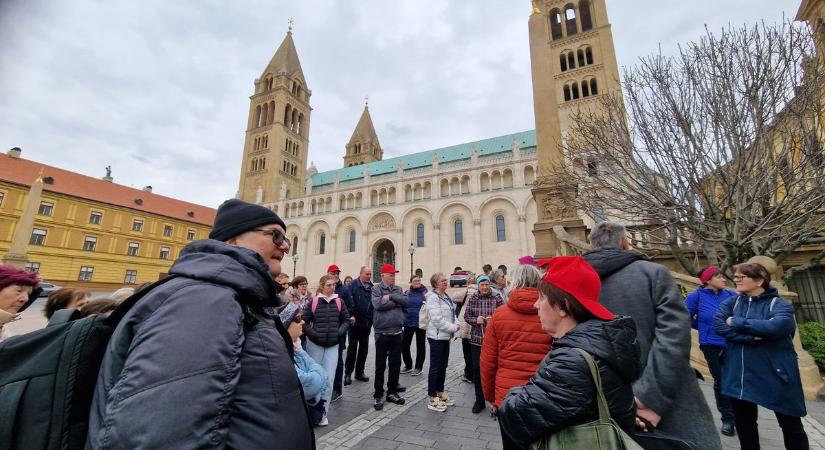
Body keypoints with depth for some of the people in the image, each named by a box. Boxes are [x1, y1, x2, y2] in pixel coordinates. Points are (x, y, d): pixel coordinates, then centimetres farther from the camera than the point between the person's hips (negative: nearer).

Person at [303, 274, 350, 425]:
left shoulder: (339, 302, -2)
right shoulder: (313, 302, -8)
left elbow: (346, 319, 8)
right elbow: (304, 321, -4)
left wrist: (340, 332, -6)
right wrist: (313, 333, -14)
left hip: (333, 345, 1)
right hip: (315, 344, -1)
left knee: (328, 380, 3)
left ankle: (323, 413, 18)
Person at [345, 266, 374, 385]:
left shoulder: (371, 287, 5)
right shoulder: (353, 285, -9)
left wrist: (372, 318, -1)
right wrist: (351, 316, -21)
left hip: (367, 323, 5)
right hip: (355, 322, -5)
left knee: (364, 348, 13)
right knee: (352, 348, 5)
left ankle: (360, 372, 27)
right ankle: (348, 373, 17)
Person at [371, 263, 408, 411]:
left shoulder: (397, 289, 9)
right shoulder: (376, 288, -6)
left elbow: (406, 301, -7)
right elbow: (378, 304, -21)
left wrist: (390, 297, -17)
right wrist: (397, 302, -11)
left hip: (397, 332, 5)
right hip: (382, 332, -5)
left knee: (395, 364, 13)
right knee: (380, 365, 5)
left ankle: (392, 392, 28)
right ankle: (378, 395, 18)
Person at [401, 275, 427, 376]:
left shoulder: (425, 292, -7)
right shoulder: (407, 293, 3)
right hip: (408, 322, 4)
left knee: (420, 346, 10)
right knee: (404, 345, 10)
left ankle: (418, 367, 26)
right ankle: (408, 365, 30)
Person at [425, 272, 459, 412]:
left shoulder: (446, 296, 11)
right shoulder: (433, 297, -17)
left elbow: (452, 313, 16)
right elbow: (437, 319, -23)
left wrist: (456, 324, -4)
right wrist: (453, 328, -16)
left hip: (445, 336, 9)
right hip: (436, 336, -9)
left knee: (443, 366, 18)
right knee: (435, 367, 1)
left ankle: (440, 393, 32)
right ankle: (432, 399, 13)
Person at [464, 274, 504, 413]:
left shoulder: (497, 298, -2)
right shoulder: (473, 299, 2)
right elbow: (466, 316, 4)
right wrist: (476, 320, -15)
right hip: (476, 339, 2)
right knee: (477, 369, 8)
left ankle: (494, 398, 27)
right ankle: (479, 400, 26)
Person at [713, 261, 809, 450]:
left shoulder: (780, 304, -7)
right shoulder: (730, 303, 2)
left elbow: (777, 326, -27)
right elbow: (718, 324, -13)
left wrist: (737, 322, -18)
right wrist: (751, 337, -22)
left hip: (775, 375, -3)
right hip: (739, 376, 3)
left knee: (791, 425, 14)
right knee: (743, 422, 17)